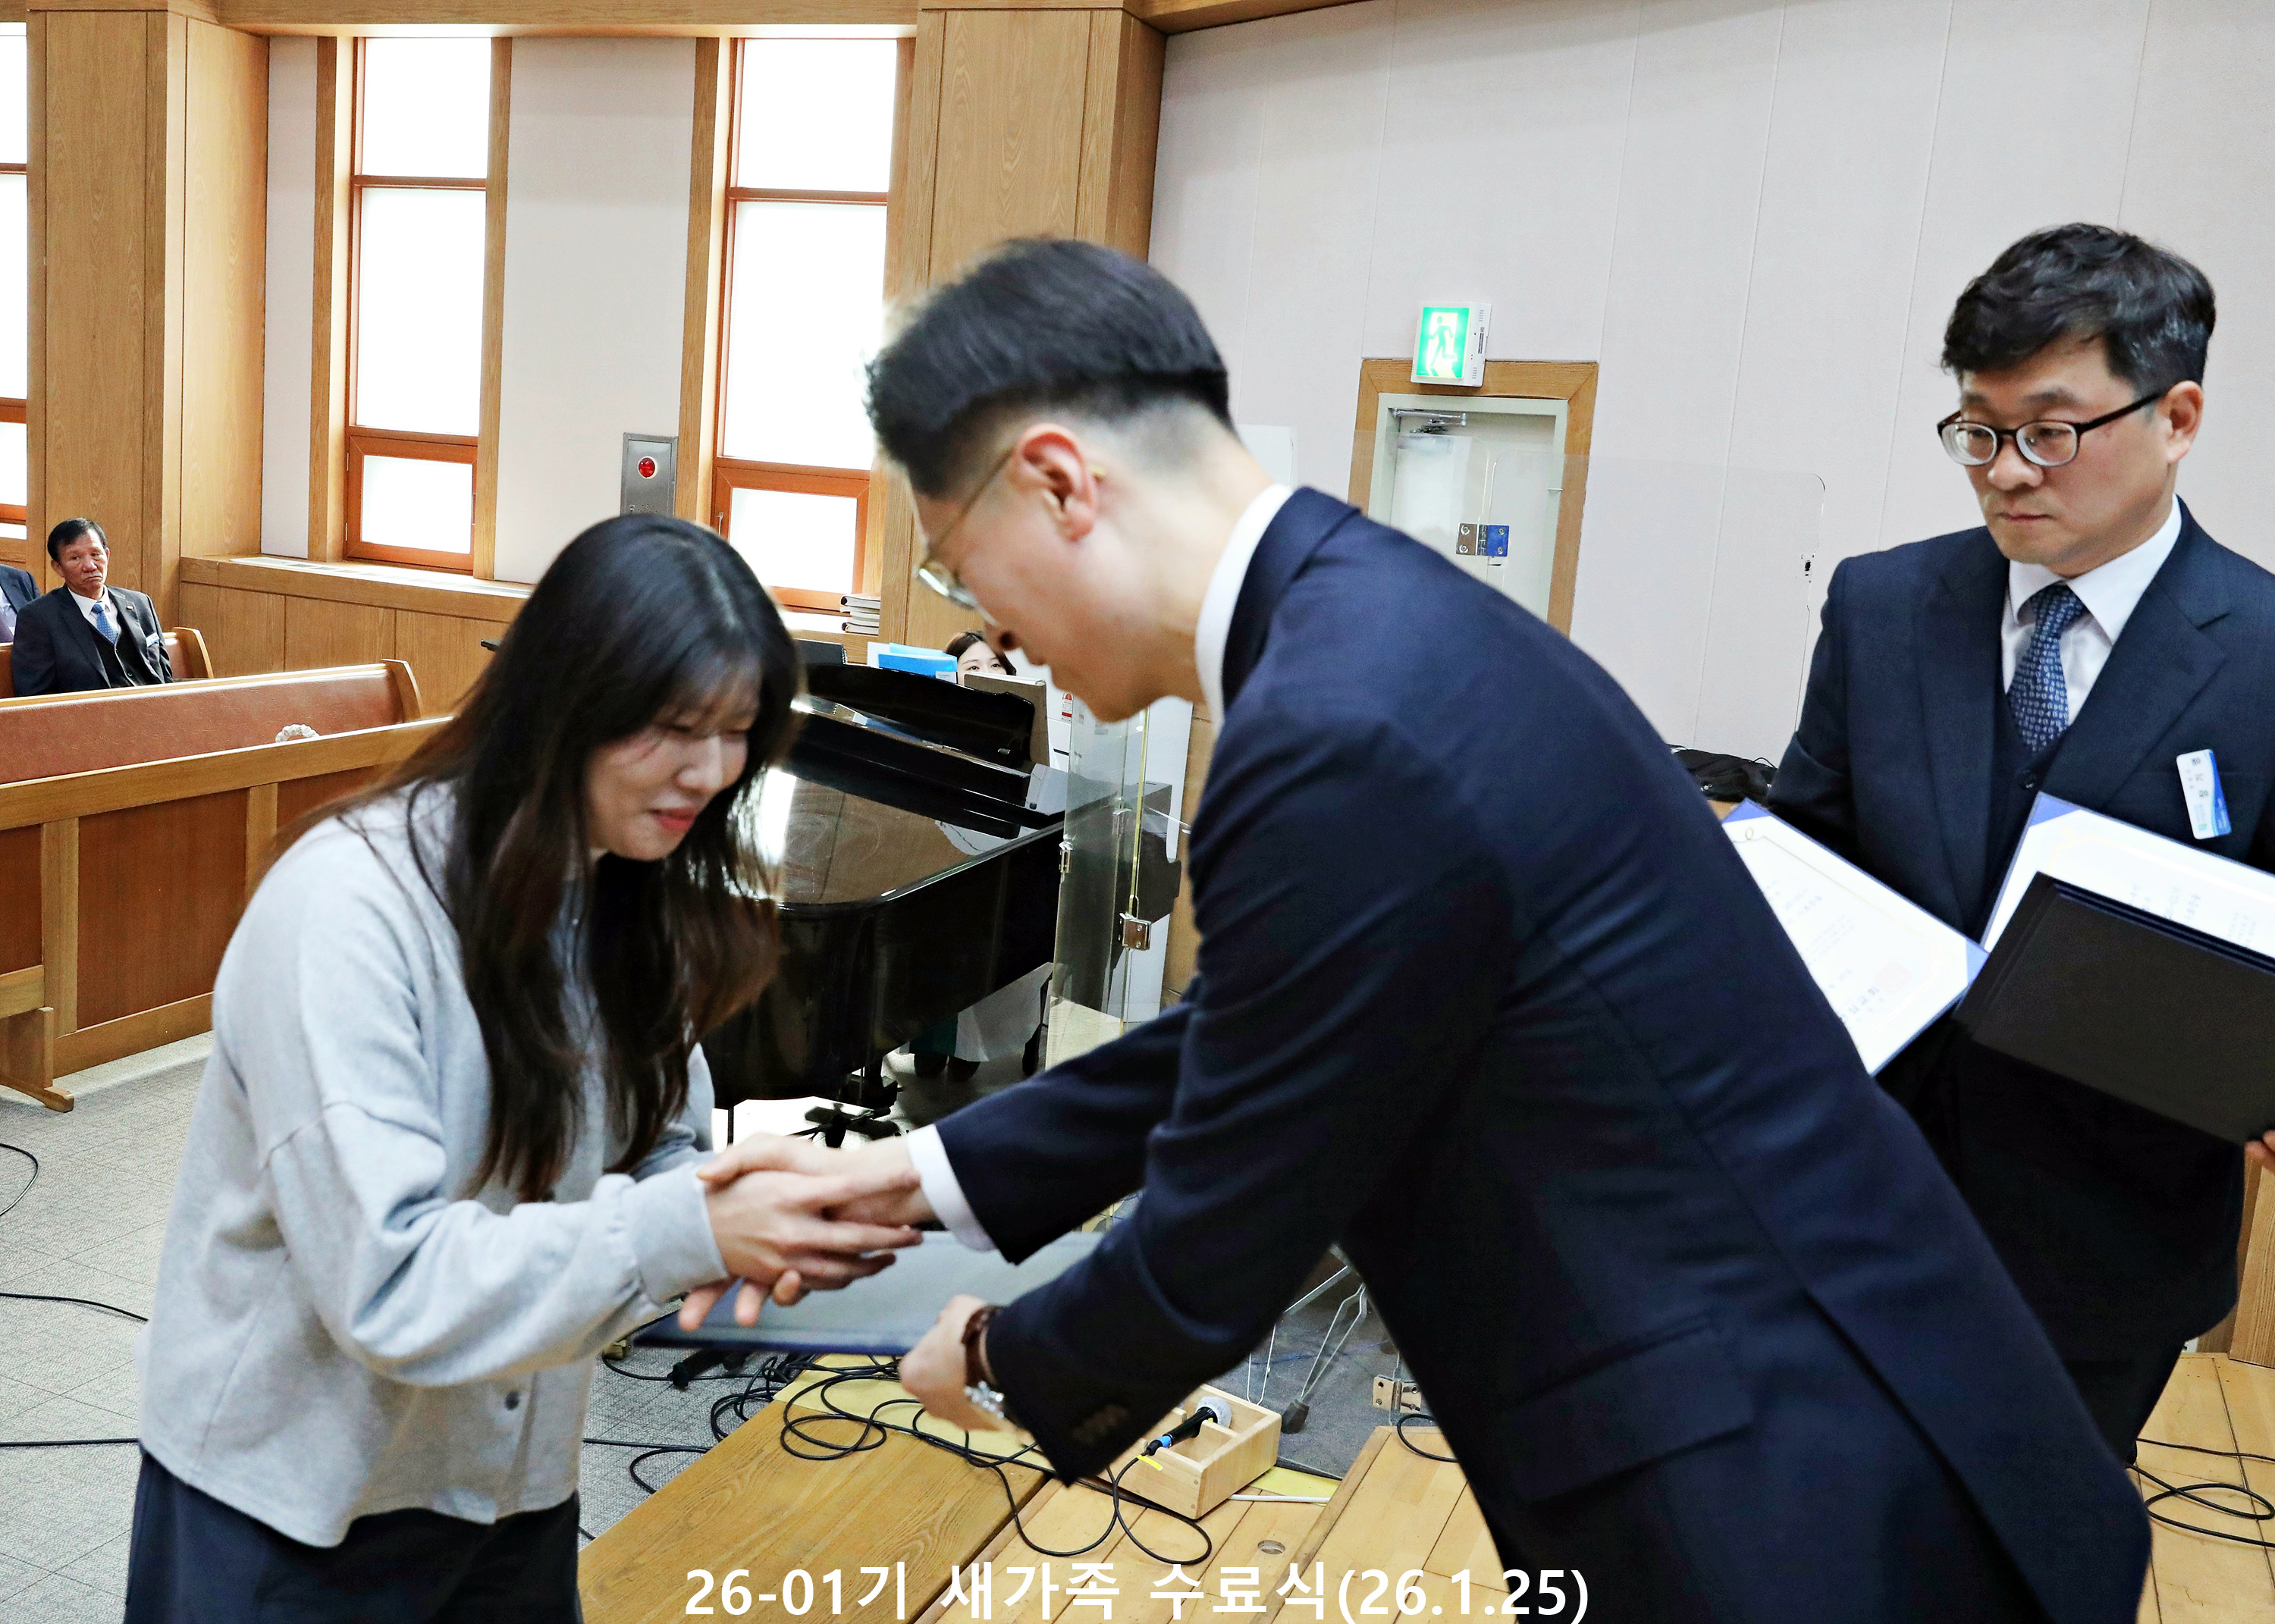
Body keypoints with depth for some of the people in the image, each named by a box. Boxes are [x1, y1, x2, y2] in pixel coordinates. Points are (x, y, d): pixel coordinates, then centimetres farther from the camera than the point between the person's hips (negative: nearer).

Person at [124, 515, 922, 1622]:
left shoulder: (632, 895, -2)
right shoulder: (351, 903, -26)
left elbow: (656, 1157, 0)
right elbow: (387, 1283, -30)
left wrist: (757, 1220, -21)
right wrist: (692, 1236, -36)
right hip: (295, 1505, -6)